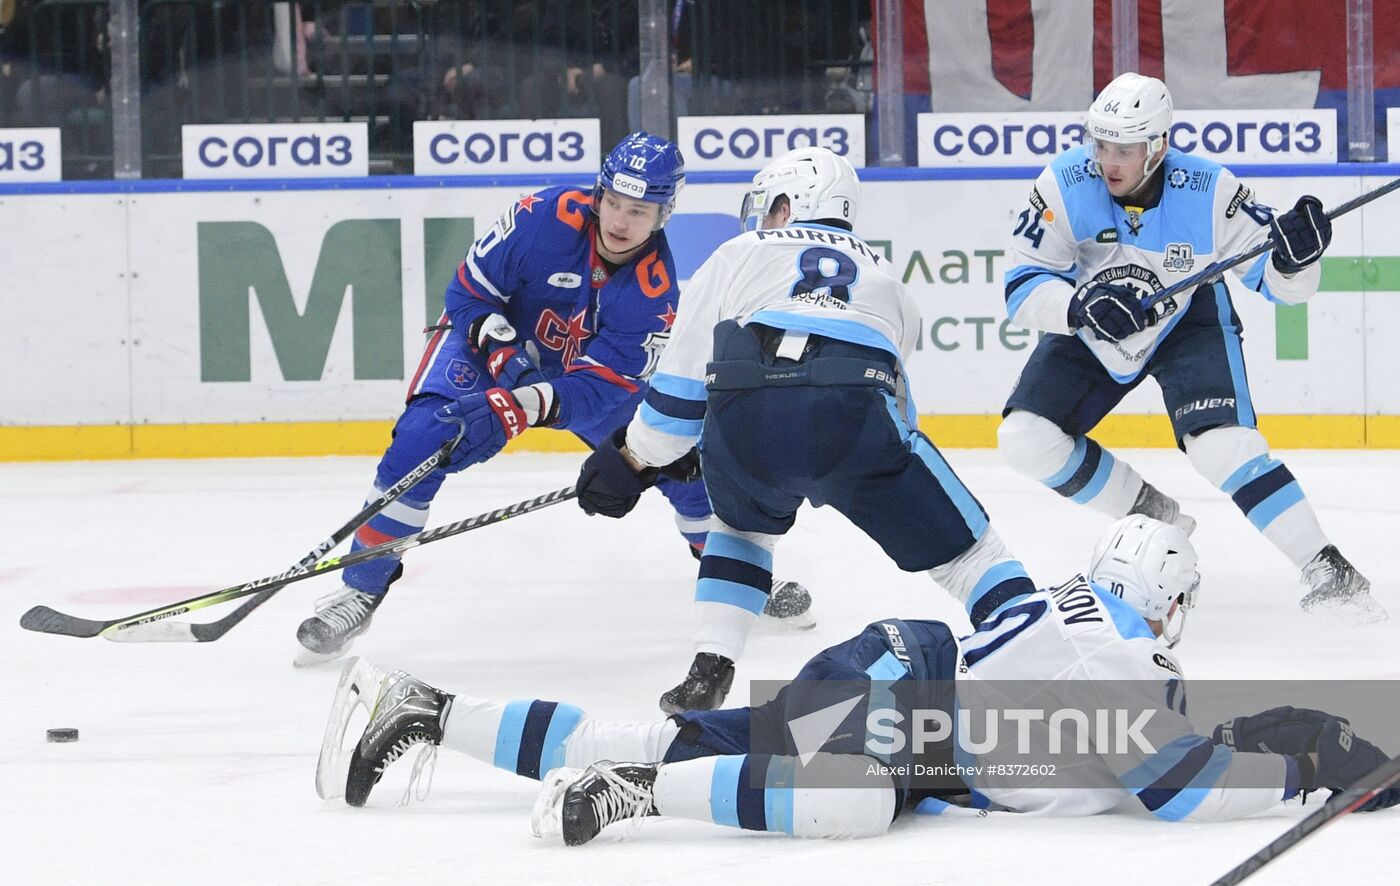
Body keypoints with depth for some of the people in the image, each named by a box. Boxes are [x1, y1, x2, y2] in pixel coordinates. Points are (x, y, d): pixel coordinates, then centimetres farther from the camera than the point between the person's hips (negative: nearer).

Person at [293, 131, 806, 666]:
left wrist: (536, 404, -45)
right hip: (490, 337, -3)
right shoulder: (545, 218, -29)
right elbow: (469, 291, -18)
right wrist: (502, 347, -33)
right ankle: (361, 587, -16)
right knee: (422, 438, -27)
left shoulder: (653, 289, -23)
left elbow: (601, 384, -29)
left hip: (582, 366, 3)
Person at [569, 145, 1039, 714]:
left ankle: (709, 670, 21)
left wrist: (628, 461, 39)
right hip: (857, 419, 0)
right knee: (959, 544, 13)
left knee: (743, 522, 32)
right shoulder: (884, 277, 37)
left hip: (744, 416, 0)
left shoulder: (737, 256, 30)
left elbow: (681, 383, 26)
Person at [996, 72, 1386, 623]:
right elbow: (1023, 287, -22)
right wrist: (1081, 306, -42)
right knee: (1026, 438, -10)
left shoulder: (1209, 191, -27)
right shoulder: (1066, 184, -25)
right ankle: (1150, 515, 11)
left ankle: (1324, 571, -17)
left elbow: (1276, 283, -20)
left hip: (1188, 323, -3)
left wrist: (1295, 256, -44)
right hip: (1092, 330, 3)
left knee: (1220, 444, -24)